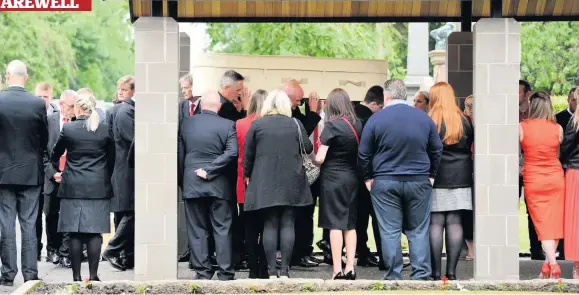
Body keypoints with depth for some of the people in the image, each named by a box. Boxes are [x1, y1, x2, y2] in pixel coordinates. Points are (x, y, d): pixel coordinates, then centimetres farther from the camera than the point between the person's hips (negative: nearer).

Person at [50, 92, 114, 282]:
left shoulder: (68, 129, -3)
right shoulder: (105, 130, 0)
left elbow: (55, 156, 10)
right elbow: (111, 159, 8)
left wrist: (56, 171, 29)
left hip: (73, 187, -1)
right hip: (99, 188, 1)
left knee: (75, 232, 2)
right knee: (95, 232, 2)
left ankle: (76, 276, 2)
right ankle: (93, 275, -1)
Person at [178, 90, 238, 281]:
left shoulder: (186, 123, 2)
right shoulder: (227, 125, -6)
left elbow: (179, 154, 8)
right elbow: (232, 152, -18)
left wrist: (182, 181, 17)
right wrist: (210, 170, -12)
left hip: (191, 184, 1)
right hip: (219, 185, -1)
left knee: (197, 230, 6)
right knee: (222, 230, 3)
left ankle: (203, 272, 5)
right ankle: (225, 273, 2)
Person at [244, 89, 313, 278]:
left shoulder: (257, 125, 0)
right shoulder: (295, 124, 0)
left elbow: (248, 154, 3)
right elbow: (307, 149, 6)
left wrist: (247, 174, 16)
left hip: (265, 182, 0)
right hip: (291, 182, 0)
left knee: (270, 225, 3)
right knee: (288, 224, 2)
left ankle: (272, 270, -1)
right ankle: (285, 270, -2)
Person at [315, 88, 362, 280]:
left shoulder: (331, 125, -13)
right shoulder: (357, 124, 1)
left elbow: (320, 158, -13)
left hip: (333, 178, -5)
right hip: (352, 178, 5)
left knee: (335, 224, -3)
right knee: (350, 224, 10)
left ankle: (338, 271, -5)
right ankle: (350, 268, 8)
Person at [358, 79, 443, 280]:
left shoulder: (376, 119, -6)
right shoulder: (424, 118, 2)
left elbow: (363, 154, -2)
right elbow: (437, 150, 8)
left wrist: (368, 177, 11)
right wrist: (431, 175, 18)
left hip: (385, 183, -2)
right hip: (419, 181, 2)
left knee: (390, 232, 3)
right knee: (418, 231, 7)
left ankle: (393, 276, 4)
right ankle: (421, 276, 4)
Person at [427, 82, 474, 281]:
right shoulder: (464, 121, 5)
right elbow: (470, 150, 14)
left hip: (436, 179, -3)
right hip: (461, 179, 3)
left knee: (435, 224, -1)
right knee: (455, 223, 4)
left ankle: (436, 272, -2)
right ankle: (451, 272, 4)